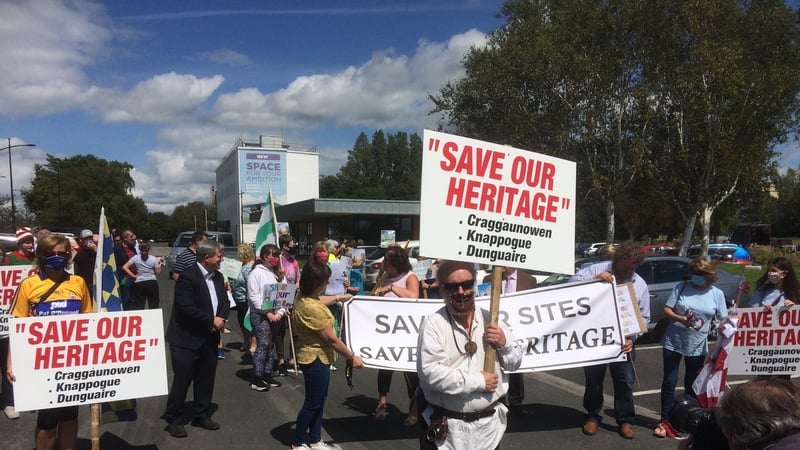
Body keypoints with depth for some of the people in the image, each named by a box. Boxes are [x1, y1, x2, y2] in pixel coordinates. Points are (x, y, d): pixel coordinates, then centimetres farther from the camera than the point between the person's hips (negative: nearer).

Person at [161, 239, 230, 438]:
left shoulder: (218, 276, 7)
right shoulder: (187, 276, -18)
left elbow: (225, 301, 10)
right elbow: (186, 308, -25)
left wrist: (220, 319, -10)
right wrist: (211, 320, -18)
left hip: (209, 337, 7)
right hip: (187, 338, -7)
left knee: (206, 379, 14)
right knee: (182, 380, 2)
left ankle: (201, 415, 29)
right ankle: (173, 419, 18)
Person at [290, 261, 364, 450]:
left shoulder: (304, 299, -1)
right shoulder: (312, 308, -30)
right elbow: (331, 339, -25)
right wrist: (353, 356, -15)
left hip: (316, 357, 10)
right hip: (315, 359, -10)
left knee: (319, 400, 20)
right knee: (312, 403, 6)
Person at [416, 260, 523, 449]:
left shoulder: (490, 320, 4)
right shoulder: (433, 324, -11)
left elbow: (515, 363, 11)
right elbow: (431, 373, -22)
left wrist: (504, 345, -10)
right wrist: (479, 381, -17)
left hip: (489, 424, 4)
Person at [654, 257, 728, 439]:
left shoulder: (717, 294, -1)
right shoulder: (681, 287, -4)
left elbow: (724, 319, 2)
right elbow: (667, 310, -5)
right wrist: (680, 319, -23)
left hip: (697, 346, 1)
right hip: (673, 342, -1)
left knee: (691, 385, 13)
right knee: (669, 382, 3)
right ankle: (665, 422, 11)